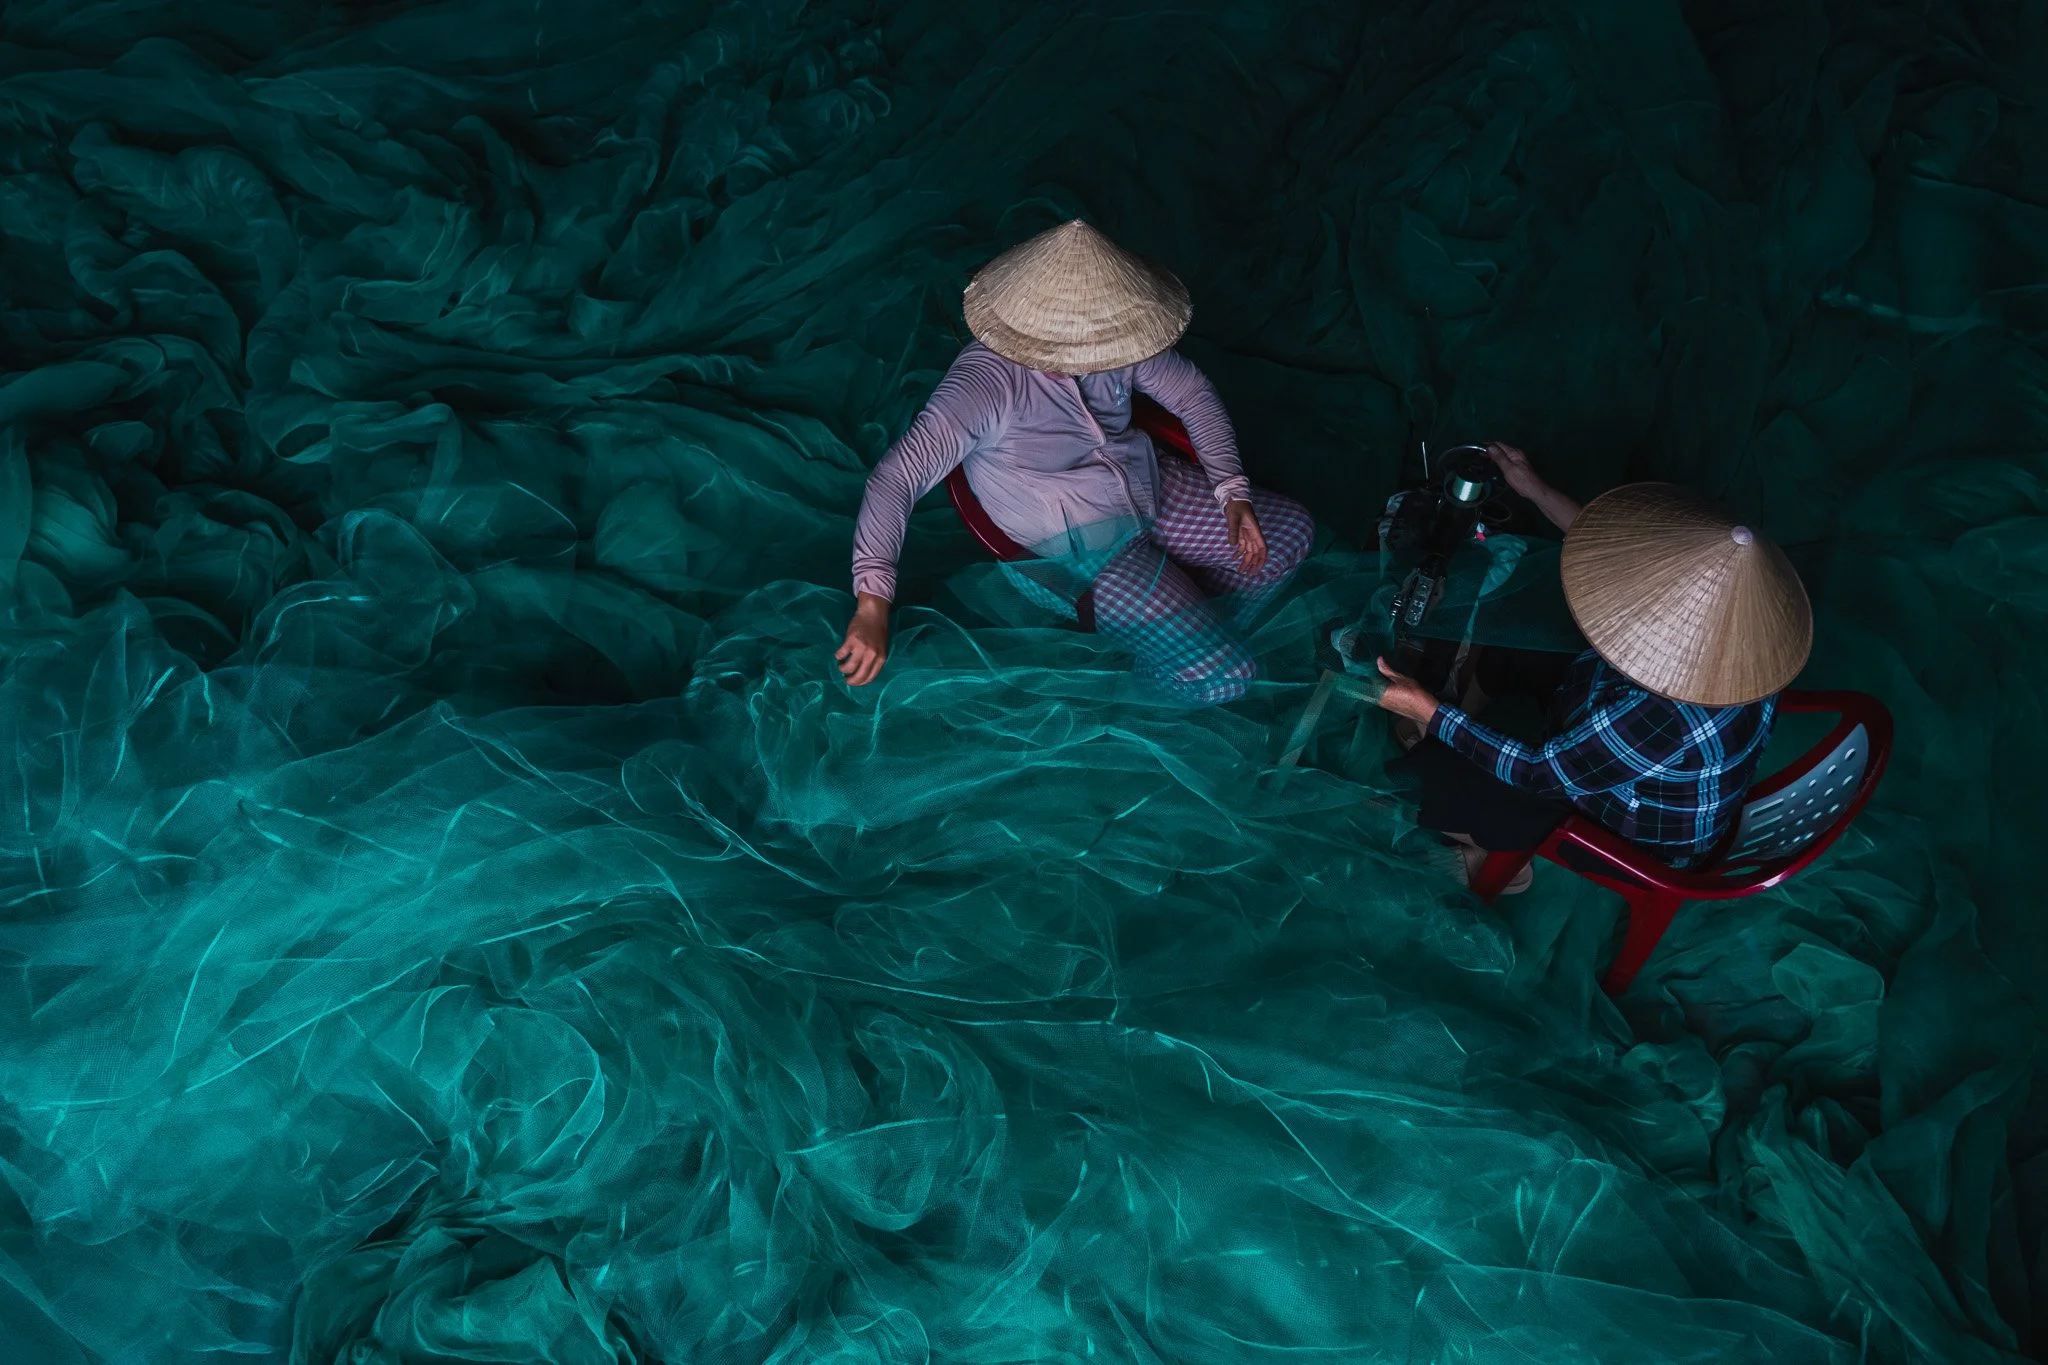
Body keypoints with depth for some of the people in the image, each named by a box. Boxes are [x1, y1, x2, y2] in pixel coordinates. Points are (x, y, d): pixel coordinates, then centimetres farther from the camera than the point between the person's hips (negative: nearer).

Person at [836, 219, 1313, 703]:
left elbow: (1191, 392, 1)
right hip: (1090, 550, -6)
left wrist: (1233, 492, -8)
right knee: (1221, 677, -14)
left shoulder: (1106, 336, -14)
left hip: (1153, 486, 7)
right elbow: (896, 477, -39)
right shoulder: (987, 381, -33)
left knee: (1294, 530, 8)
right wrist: (872, 608, -47)